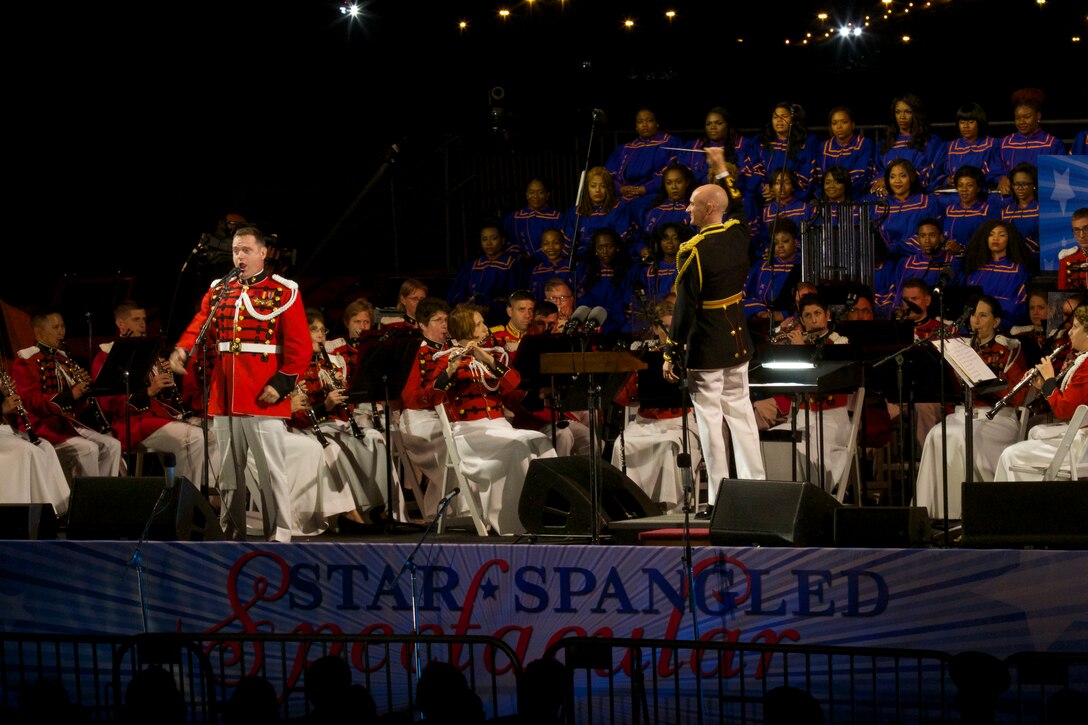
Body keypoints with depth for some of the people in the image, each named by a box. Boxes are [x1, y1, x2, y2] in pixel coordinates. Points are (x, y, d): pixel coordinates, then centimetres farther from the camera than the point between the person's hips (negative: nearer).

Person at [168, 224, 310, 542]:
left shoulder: (284, 292, -2)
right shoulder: (219, 290, 13)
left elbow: (299, 346, -6)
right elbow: (200, 326, 4)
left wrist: (282, 384, -14)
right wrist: (181, 350, -16)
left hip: (263, 397, -5)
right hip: (224, 396, 5)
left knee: (271, 468, -3)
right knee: (228, 471, 10)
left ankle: (279, 536, 1)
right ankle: (232, 533, 17)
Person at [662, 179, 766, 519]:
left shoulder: (693, 251, -18)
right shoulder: (738, 234, 1)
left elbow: (685, 309, -17)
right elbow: (737, 207, 28)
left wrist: (671, 354, -10)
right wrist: (722, 173, 37)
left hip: (706, 349, -7)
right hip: (738, 344, 7)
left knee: (710, 421, -1)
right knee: (741, 414, 14)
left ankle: (719, 500, 1)